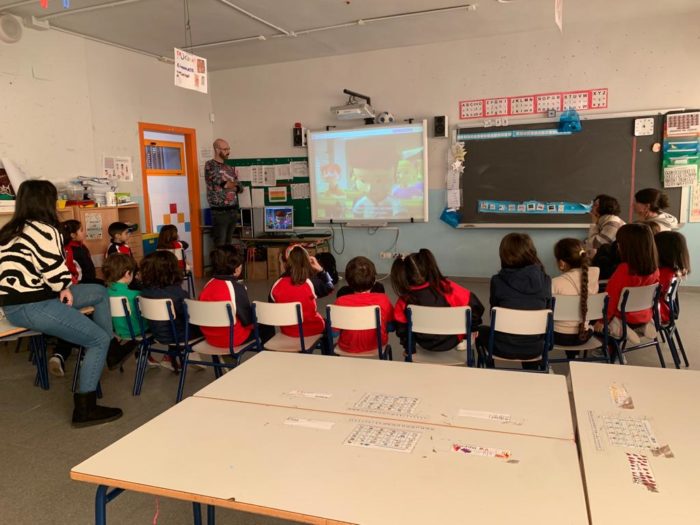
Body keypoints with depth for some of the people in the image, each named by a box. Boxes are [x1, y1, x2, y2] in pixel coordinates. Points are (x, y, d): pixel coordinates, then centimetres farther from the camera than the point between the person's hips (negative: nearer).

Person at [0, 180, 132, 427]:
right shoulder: (43, 230, -15)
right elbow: (54, 270, -20)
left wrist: (61, 288, 1)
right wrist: (65, 288, 1)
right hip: (33, 307, -10)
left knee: (100, 292, 18)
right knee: (99, 340, -3)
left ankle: (112, 351, 23)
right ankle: (84, 408, 0)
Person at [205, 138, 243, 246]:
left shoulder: (230, 168, 16)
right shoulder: (210, 165, -5)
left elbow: (240, 187, 15)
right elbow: (220, 182, -17)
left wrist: (234, 187, -5)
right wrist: (232, 184, -1)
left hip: (233, 210, 7)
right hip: (220, 212, -6)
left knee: (228, 244, 11)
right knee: (220, 246, -5)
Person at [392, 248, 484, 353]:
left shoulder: (405, 299, -20)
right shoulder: (446, 287, -27)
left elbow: (401, 326, -7)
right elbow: (474, 305, -20)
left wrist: (408, 346, 12)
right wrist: (471, 328, -1)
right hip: (451, 341, -3)